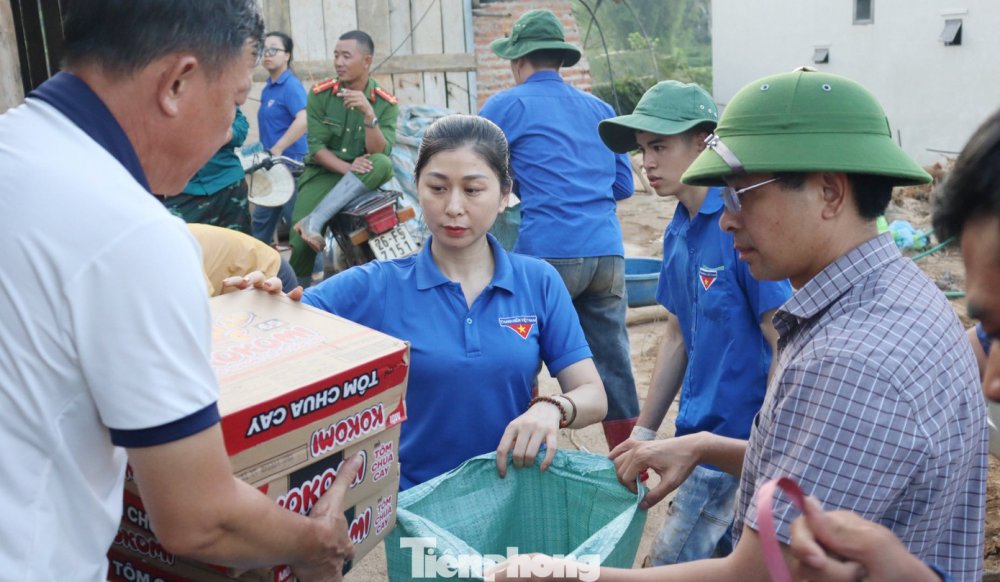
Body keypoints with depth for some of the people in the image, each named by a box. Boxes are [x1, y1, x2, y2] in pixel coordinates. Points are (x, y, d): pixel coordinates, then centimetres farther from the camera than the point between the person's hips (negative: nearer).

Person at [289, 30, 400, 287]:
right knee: (301, 241, -22)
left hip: (365, 176, 1)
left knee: (383, 164, -35)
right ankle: (299, 286, 10)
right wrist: (348, 168, -22)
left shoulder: (386, 103, -4)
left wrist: (369, 114, -30)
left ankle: (314, 220, -34)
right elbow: (316, 147, -6)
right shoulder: (319, 94, -3)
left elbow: (379, 152, -16)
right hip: (324, 172, 0)